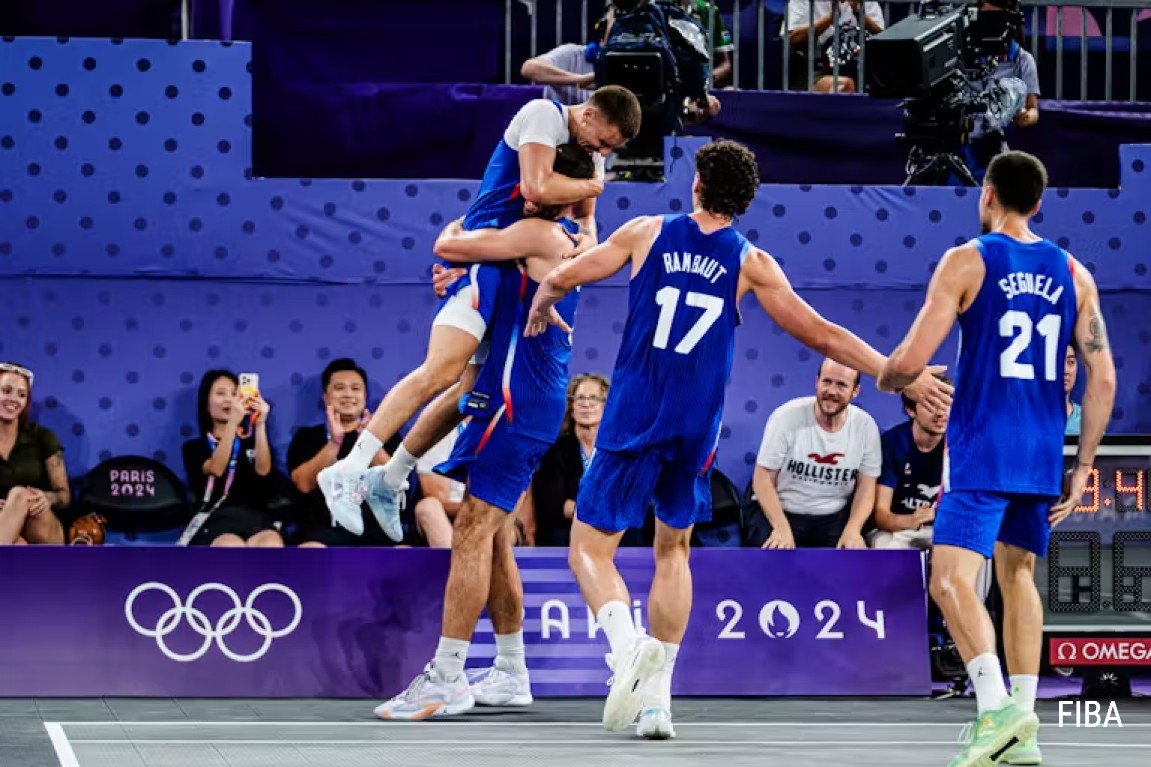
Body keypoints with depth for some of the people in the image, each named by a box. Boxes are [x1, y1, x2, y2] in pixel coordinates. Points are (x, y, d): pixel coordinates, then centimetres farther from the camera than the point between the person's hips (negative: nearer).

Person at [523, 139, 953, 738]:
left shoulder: (647, 233, 1)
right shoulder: (751, 264, 2)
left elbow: (559, 280, 8)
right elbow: (821, 335, 1)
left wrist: (541, 312, 32)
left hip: (633, 419, -2)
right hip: (696, 432, 2)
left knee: (590, 548, 3)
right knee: (673, 549, 20)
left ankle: (626, 641, -28)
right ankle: (657, 698, 10)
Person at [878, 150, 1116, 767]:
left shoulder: (967, 262, -6)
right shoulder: (1073, 274, 9)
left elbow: (911, 361, -10)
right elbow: (1103, 378, 5)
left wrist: (885, 378, 14)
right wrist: (1082, 468, 11)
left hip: (982, 450, -6)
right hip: (1042, 457, 6)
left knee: (952, 579, -10)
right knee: (1018, 577, 17)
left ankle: (995, 706, -30)